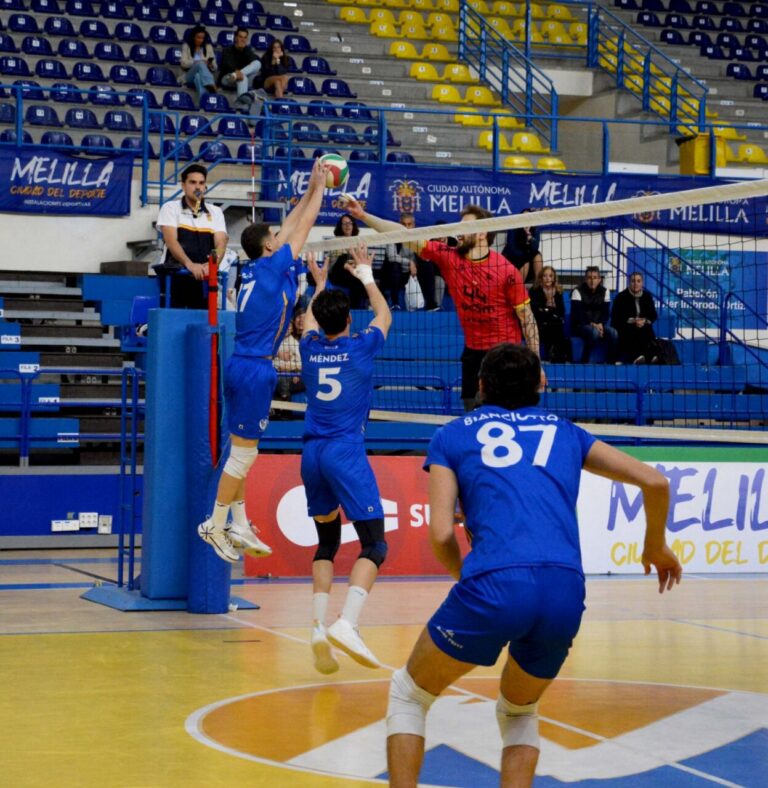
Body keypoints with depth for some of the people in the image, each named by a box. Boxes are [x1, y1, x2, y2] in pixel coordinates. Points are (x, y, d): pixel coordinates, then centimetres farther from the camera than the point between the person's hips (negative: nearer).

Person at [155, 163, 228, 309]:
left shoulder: (215, 212, 12)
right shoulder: (170, 208, 3)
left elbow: (221, 244, 1)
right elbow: (171, 242, -11)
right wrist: (190, 264, -28)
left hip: (203, 279, 3)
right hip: (175, 278, -3)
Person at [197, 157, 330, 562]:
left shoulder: (252, 269, 10)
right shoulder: (273, 267, -10)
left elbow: (289, 228, 21)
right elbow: (302, 229, -1)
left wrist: (310, 191, 25)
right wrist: (318, 188, 8)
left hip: (243, 365, 9)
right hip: (255, 369, -9)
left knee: (243, 451, 12)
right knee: (243, 452, -3)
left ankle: (239, 525, 17)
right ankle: (215, 525, 2)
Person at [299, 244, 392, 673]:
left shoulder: (310, 348, 9)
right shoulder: (360, 347, 0)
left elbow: (311, 319, 35)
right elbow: (385, 315, 22)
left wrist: (320, 284, 48)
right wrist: (367, 275, 34)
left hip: (313, 453, 5)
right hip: (346, 451, -5)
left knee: (327, 544, 15)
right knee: (375, 545, -7)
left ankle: (319, 628, 0)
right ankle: (347, 623, -29)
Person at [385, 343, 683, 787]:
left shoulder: (453, 435, 19)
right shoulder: (565, 432, 26)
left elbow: (441, 533, 7)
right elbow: (654, 482, 21)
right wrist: (657, 546, 38)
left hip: (494, 584, -3)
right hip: (566, 592, 3)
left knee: (409, 693, 21)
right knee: (520, 711, 29)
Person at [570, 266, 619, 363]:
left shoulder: (604, 292, 7)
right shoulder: (578, 292, -6)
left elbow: (605, 313, 4)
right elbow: (577, 314, -13)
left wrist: (600, 324, -17)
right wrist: (592, 324, -24)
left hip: (598, 325, 4)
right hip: (580, 325, -4)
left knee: (613, 333, -26)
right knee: (594, 332, -37)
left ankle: (611, 361, -15)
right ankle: (584, 361, -26)